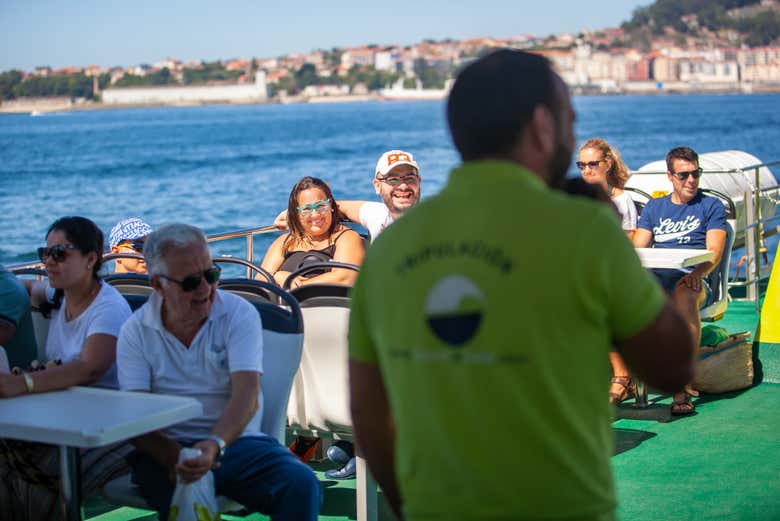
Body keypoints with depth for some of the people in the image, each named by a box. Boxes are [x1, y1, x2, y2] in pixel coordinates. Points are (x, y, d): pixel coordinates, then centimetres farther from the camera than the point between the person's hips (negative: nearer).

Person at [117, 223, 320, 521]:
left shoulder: (239, 314, -1)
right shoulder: (136, 332, 2)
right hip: (167, 449, -1)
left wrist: (215, 445, -34)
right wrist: (174, 457, -27)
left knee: (301, 485, -25)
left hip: (236, 441, 1)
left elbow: (246, 396, -14)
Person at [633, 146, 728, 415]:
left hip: (690, 279, -3)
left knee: (684, 294, -40)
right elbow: (637, 249, 14)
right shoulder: (654, 207, 24)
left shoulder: (711, 206, 14)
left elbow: (714, 252, -1)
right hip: (654, 279, 3)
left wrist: (697, 273, -23)